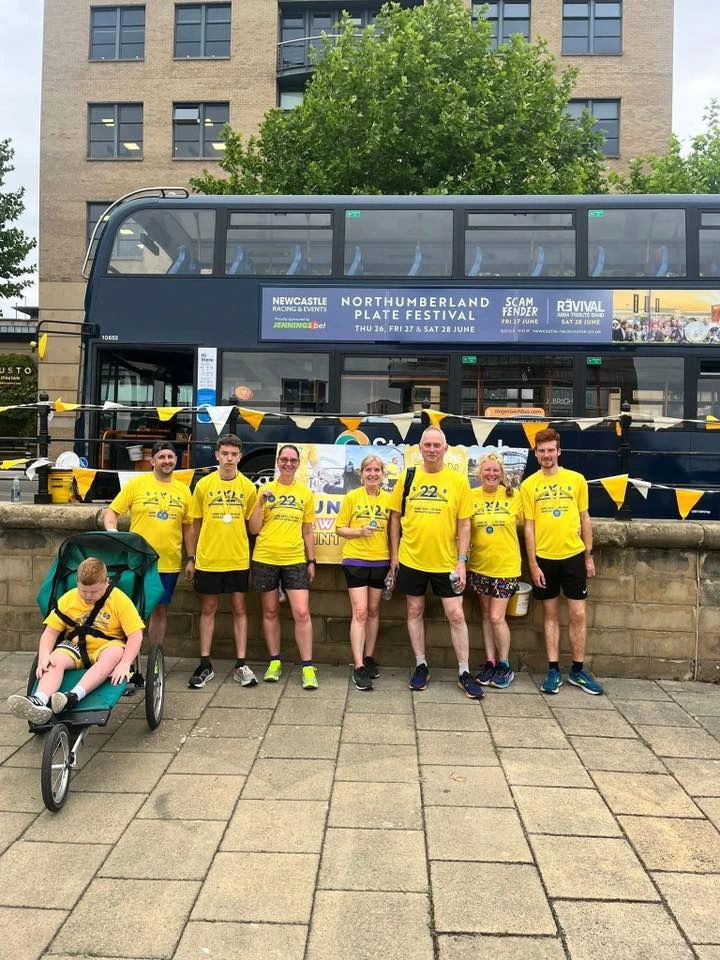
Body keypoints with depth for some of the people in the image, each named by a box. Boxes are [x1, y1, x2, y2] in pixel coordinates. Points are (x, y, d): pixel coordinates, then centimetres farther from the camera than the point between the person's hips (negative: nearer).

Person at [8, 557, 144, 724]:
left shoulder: (119, 599, -12)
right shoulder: (68, 599, -2)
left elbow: (136, 635, -15)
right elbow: (51, 631, -2)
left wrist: (125, 664, -29)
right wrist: (44, 655, -22)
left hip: (107, 646, -3)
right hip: (76, 646, 3)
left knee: (115, 654, -37)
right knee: (55, 659, -28)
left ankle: (74, 697, -50)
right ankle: (40, 701, -51)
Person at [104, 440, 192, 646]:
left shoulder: (183, 490, 7)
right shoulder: (136, 484, -1)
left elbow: (188, 527, 12)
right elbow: (111, 512, -1)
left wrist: (191, 559, 10)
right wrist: (111, 531, -21)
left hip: (169, 563, 3)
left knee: (160, 610, 12)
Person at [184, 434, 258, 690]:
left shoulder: (248, 486, 1)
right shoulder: (203, 485, 1)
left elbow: (253, 525, 7)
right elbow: (195, 524, 6)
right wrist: (191, 558, 5)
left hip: (238, 560, 0)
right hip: (208, 559, 0)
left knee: (239, 609, 6)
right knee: (208, 609, 8)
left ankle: (241, 665, 14)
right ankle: (205, 665, 17)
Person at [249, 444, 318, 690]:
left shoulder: (305, 493, 7)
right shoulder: (265, 490, 2)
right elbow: (254, 529, 1)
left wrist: (311, 561, 10)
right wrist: (261, 502, -12)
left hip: (295, 561, 0)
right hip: (265, 559, 0)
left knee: (302, 613, -6)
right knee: (270, 612, 10)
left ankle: (308, 667, 2)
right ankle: (275, 662, 24)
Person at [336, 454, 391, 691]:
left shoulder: (389, 499, 4)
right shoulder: (352, 497, -3)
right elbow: (339, 528, -1)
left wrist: (394, 560, 4)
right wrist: (360, 532, -18)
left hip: (381, 561, 3)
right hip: (355, 560, -3)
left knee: (373, 611, 12)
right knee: (360, 613, -7)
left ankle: (368, 658, 26)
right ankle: (358, 667, -3)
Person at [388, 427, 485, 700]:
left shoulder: (458, 481, -3)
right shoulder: (407, 477, 1)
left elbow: (464, 523, -2)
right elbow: (395, 517, 7)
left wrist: (462, 561, -7)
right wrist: (394, 554, 3)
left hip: (446, 562, -1)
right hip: (411, 560, 2)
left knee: (456, 615, 2)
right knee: (415, 612, 11)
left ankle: (464, 673, 16)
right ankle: (421, 666, 27)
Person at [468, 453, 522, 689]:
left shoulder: (513, 496, -5)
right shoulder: (471, 497, -2)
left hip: (505, 565, -2)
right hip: (479, 565, 2)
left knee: (497, 617, -3)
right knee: (486, 615, 12)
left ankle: (504, 666, 15)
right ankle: (490, 662, 24)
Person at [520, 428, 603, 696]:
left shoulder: (576, 479, 2)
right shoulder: (529, 485, -1)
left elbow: (584, 519, 7)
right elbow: (529, 526, -2)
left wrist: (589, 556, 5)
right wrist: (533, 564, -5)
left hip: (573, 555, 1)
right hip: (544, 558, -1)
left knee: (578, 614, 5)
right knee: (550, 614, 9)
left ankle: (578, 670, 19)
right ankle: (553, 670, 17)